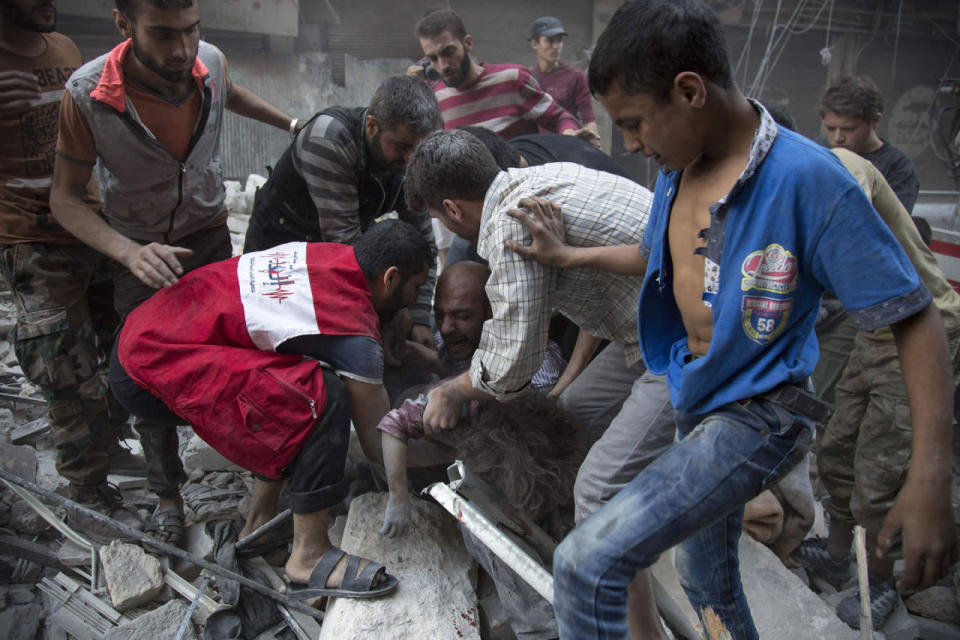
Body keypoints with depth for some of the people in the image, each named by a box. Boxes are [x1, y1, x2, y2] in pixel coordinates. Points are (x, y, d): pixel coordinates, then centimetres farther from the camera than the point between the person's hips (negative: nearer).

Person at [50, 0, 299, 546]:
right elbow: (65, 198, -18)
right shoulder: (87, 94, -26)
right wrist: (130, 252, -34)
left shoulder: (210, 62, -15)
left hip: (211, 236, 3)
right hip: (138, 250, -2)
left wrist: (292, 123, 18)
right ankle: (168, 493, 24)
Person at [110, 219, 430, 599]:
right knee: (323, 398, -21)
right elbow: (377, 445, -7)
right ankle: (309, 557, -11)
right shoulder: (353, 331, -18)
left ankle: (258, 525, 22)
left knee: (291, 394, 19)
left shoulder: (334, 256, 5)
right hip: (150, 371, -10)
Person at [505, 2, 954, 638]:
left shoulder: (806, 177, -25)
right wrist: (569, 256, 17)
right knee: (708, 581, 26)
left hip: (757, 415, -8)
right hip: (696, 401, 8)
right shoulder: (680, 165, -1)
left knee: (585, 563, -16)